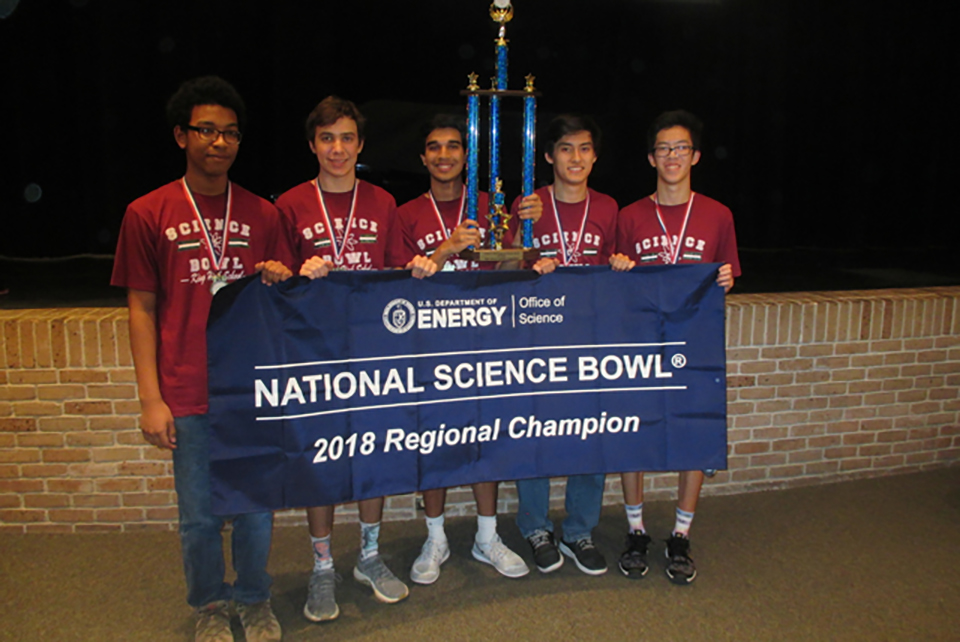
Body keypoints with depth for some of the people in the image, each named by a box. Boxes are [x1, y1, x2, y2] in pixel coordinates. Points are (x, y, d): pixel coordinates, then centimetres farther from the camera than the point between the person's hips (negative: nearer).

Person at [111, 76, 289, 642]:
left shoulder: (262, 214, 7)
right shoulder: (148, 214, 2)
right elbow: (142, 309, 2)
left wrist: (280, 280, -12)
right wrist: (151, 399, -3)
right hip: (188, 394, -1)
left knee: (257, 504, 10)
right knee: (199, 513, 10)